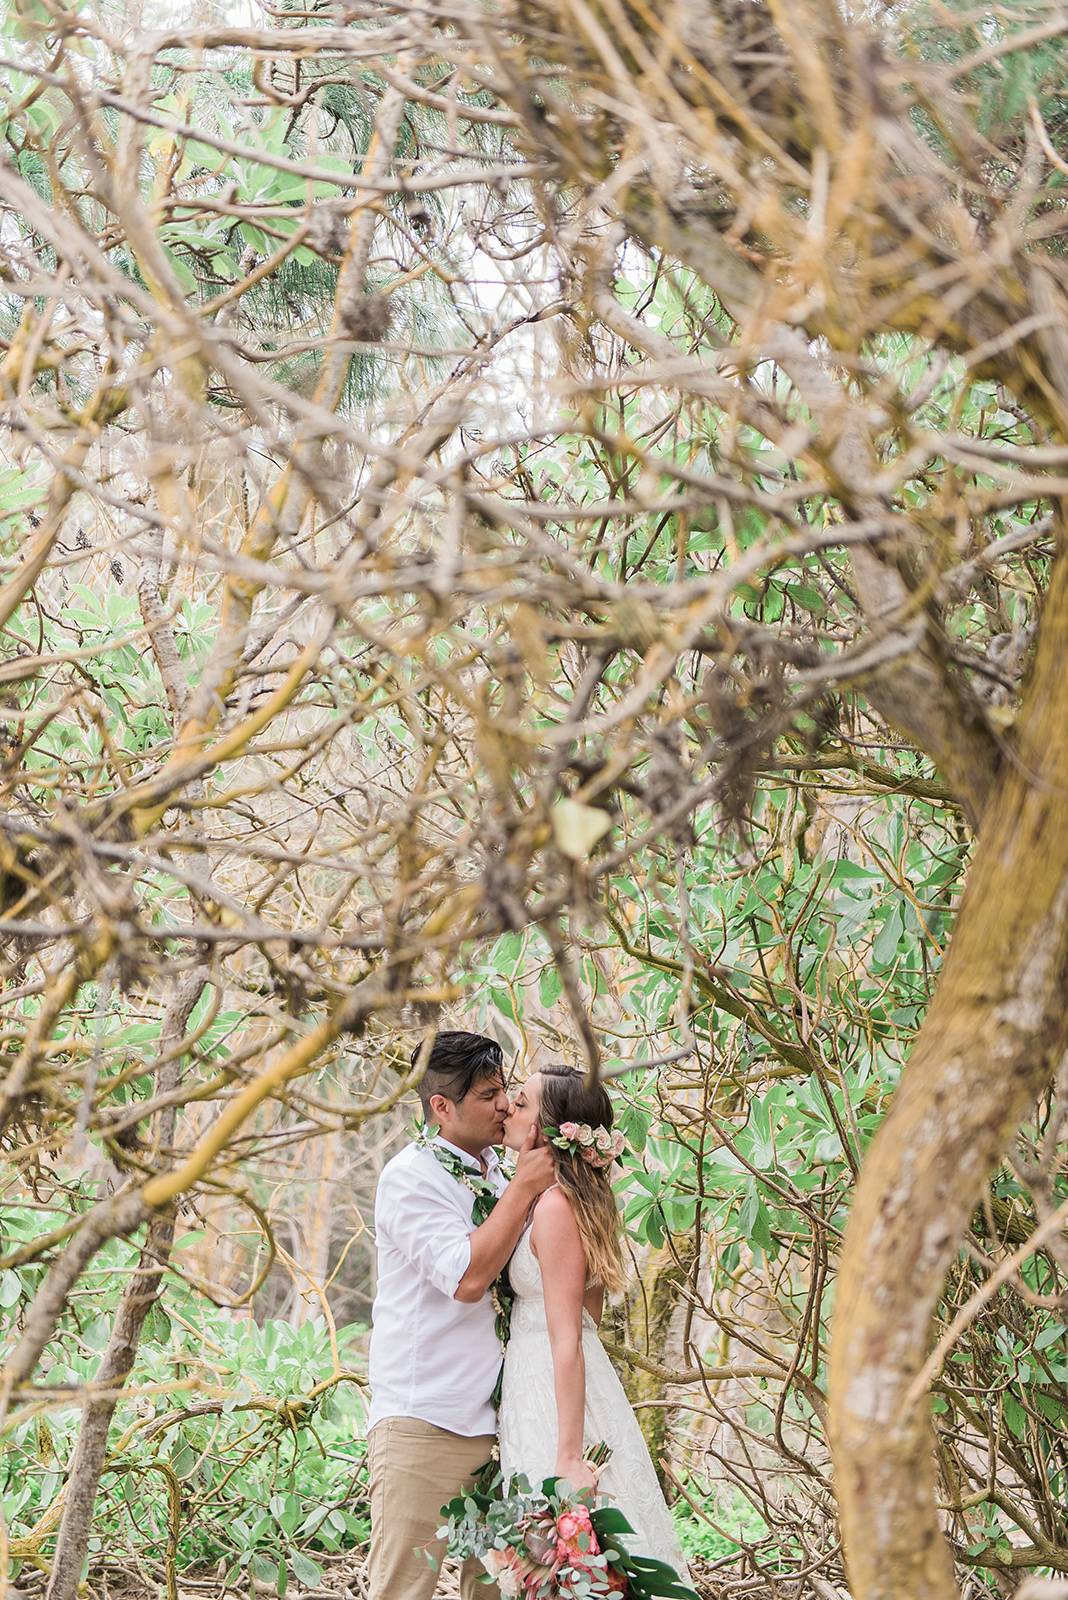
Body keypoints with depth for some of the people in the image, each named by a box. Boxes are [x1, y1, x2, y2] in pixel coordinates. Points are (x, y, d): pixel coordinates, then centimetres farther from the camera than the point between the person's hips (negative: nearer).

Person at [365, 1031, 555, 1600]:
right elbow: (467, 1276, -18)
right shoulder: (410, 1176, -7)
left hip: (492, 1420, 7)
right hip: (424, 1420, -7)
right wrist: (524, 1187, -11)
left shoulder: (493, 1173, 15)